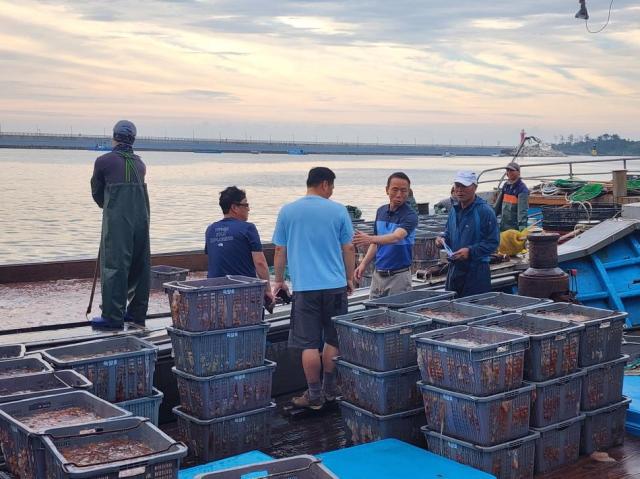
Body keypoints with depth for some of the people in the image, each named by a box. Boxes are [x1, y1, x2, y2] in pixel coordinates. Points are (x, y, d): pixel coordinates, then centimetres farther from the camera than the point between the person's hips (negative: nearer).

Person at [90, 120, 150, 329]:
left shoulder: (104, 161, 2)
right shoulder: (140, 164, 15)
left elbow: (96, 192, 14)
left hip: (117, 220, -5)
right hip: (141, 219, 5)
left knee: (114, 265, -3)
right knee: (140, 266, 11)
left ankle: (113, 317, -3)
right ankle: (137, 313, 18)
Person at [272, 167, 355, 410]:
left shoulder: (287, 211, 2)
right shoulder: (338, 210, 1)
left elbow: (280, 250, 5)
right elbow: (349, 249, 5)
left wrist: (279, 280, 18)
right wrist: (349, 279, 18)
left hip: (305, 287, -1)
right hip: (335, 285, 1)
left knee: (310, 344, 3)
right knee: (332, 340, 14)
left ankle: (314, 396, 8)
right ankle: (329, 389, 24)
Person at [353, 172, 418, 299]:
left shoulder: (410, 216, -14)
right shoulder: (381, 211, 7)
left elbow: (396, 237, -32)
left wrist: (370, 239, -48)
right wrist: (364, 264, 5)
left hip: (398, 276, -6)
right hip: (378, 274, 6)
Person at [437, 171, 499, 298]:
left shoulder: (485, 211, -12)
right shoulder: (454, 210, 11)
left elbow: (493, 242, -14)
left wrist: (470, 251, -23)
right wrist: (443, 240, 2)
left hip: (477, 271, -7)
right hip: (454, 268, 7)